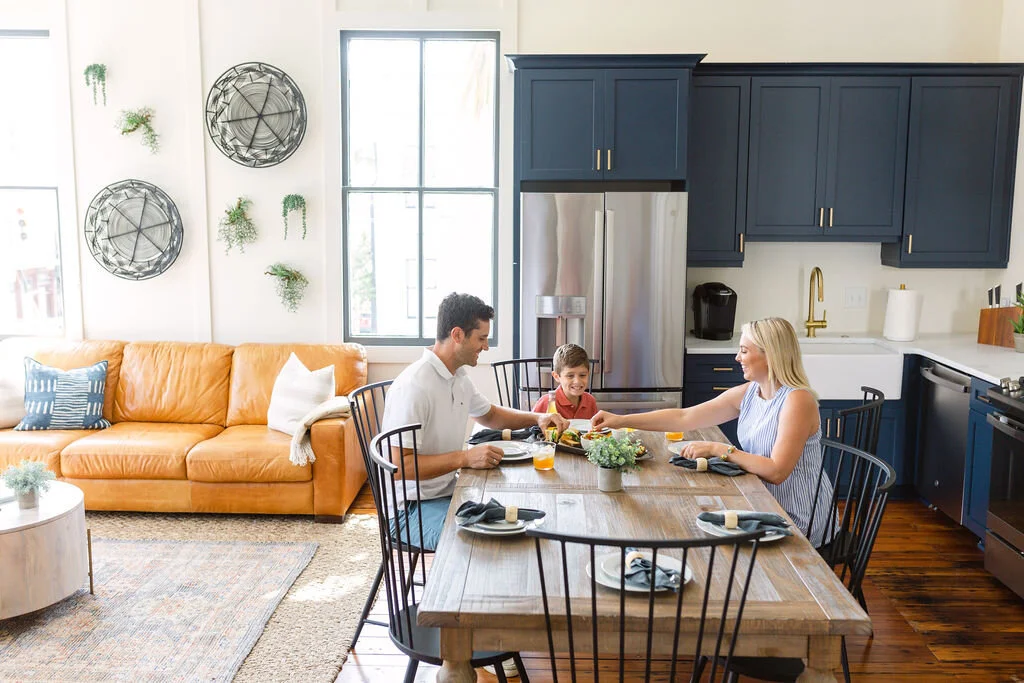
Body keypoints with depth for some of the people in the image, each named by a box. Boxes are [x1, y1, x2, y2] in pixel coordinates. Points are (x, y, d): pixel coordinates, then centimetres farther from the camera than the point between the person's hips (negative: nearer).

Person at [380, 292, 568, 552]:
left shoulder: (459, 377, 9)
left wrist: (537, 418, 11)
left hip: (450, 492, 9)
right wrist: (465, 458, -28)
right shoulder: (413, 386, -22)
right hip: (414, 508, -9)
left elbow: (490, 415, 28)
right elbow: (399, 465, -26)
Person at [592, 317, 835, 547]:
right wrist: (620, 420, -2)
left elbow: (776, 471, -27)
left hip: (796, 520, -6)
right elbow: (684, 417, 2)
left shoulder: (797, 400, -21)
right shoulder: (748, 393, 2)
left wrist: (719, 449, -23)